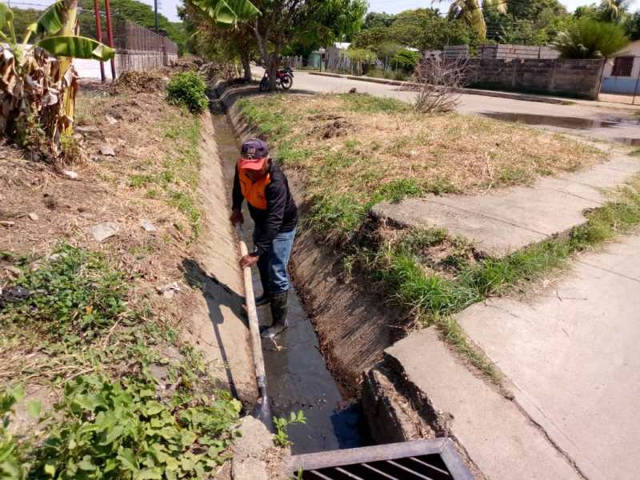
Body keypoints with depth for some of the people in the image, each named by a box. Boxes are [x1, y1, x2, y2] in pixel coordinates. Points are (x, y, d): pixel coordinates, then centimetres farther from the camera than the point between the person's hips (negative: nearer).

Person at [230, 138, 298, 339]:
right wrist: (236, 208, -2)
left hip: (282, 227, -7)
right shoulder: (242, 167, -19)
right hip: (261, 221, 7)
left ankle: (280, 322, 10)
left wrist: (256, 253, -46)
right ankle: (268, 295, 52)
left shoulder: (275, 182, -39)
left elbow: (274, 221, -43)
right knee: (262, 263, 25)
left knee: (277, 273, -5)